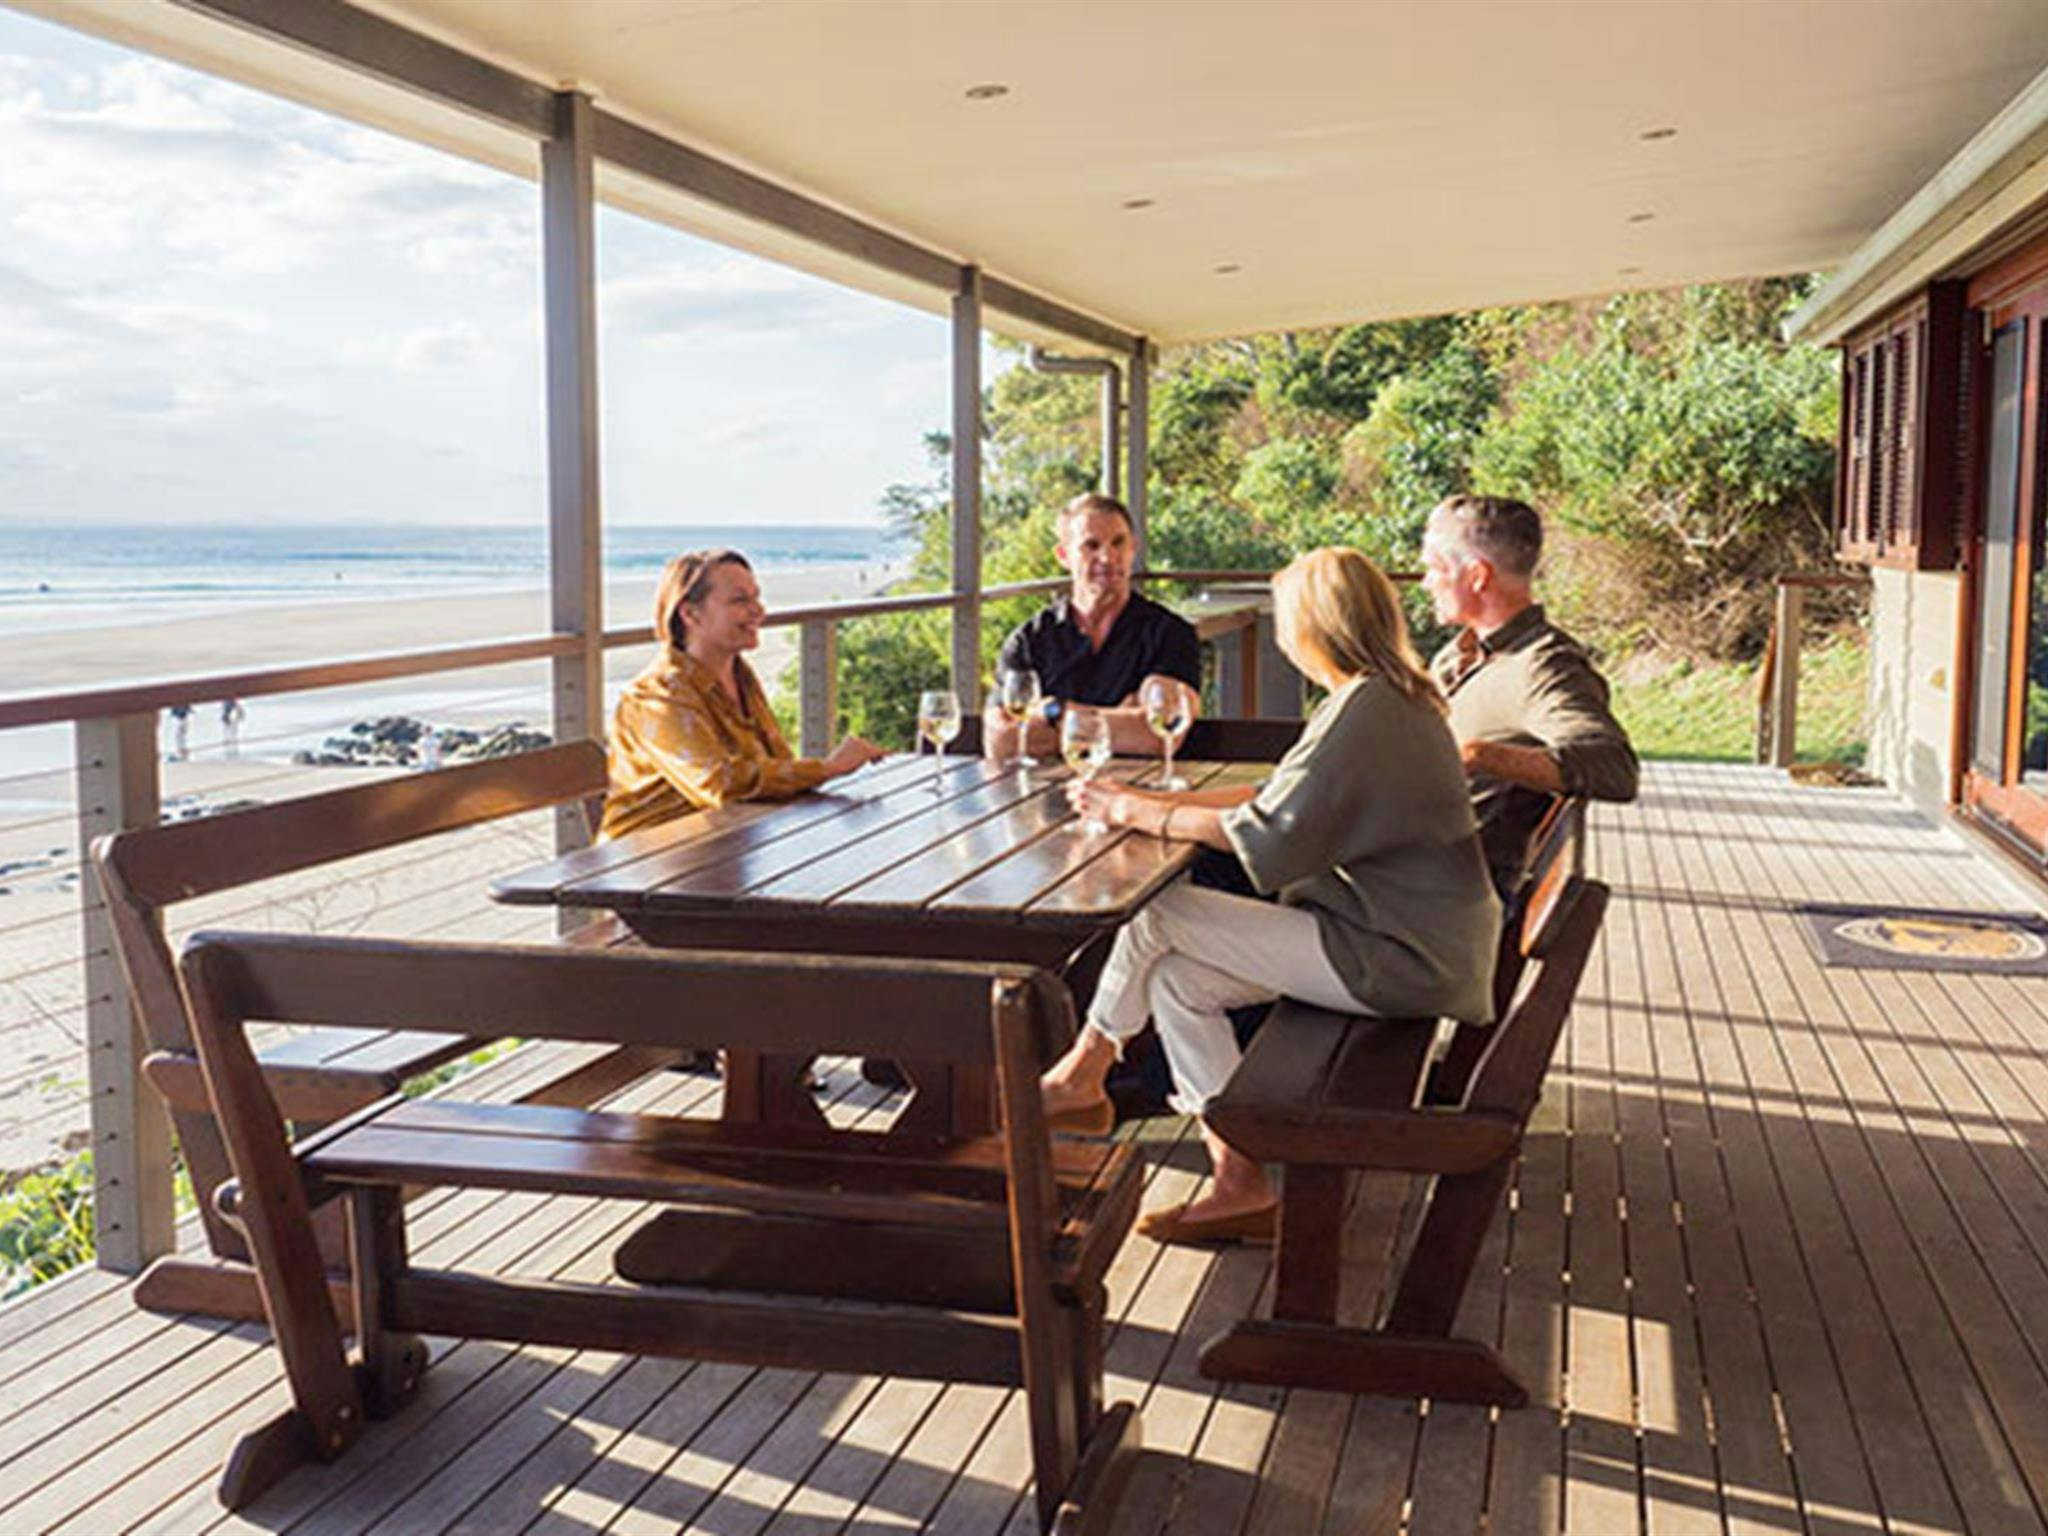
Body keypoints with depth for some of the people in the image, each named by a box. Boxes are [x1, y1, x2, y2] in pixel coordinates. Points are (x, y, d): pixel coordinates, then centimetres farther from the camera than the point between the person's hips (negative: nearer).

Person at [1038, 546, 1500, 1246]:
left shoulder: (1362, 711, -20)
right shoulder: (1394, 698, 12)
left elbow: (1269, 839, -21)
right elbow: (1283, 796, 14)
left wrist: (1143, 814, -10)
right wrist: (1154, 801, 9)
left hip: (1398, 963, -10)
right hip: (1427, 944, 10)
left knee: (1159, 913, -10)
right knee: (1174, 976, 5)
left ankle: (1080, 1076, 12)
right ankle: (1240, 1182, 7)